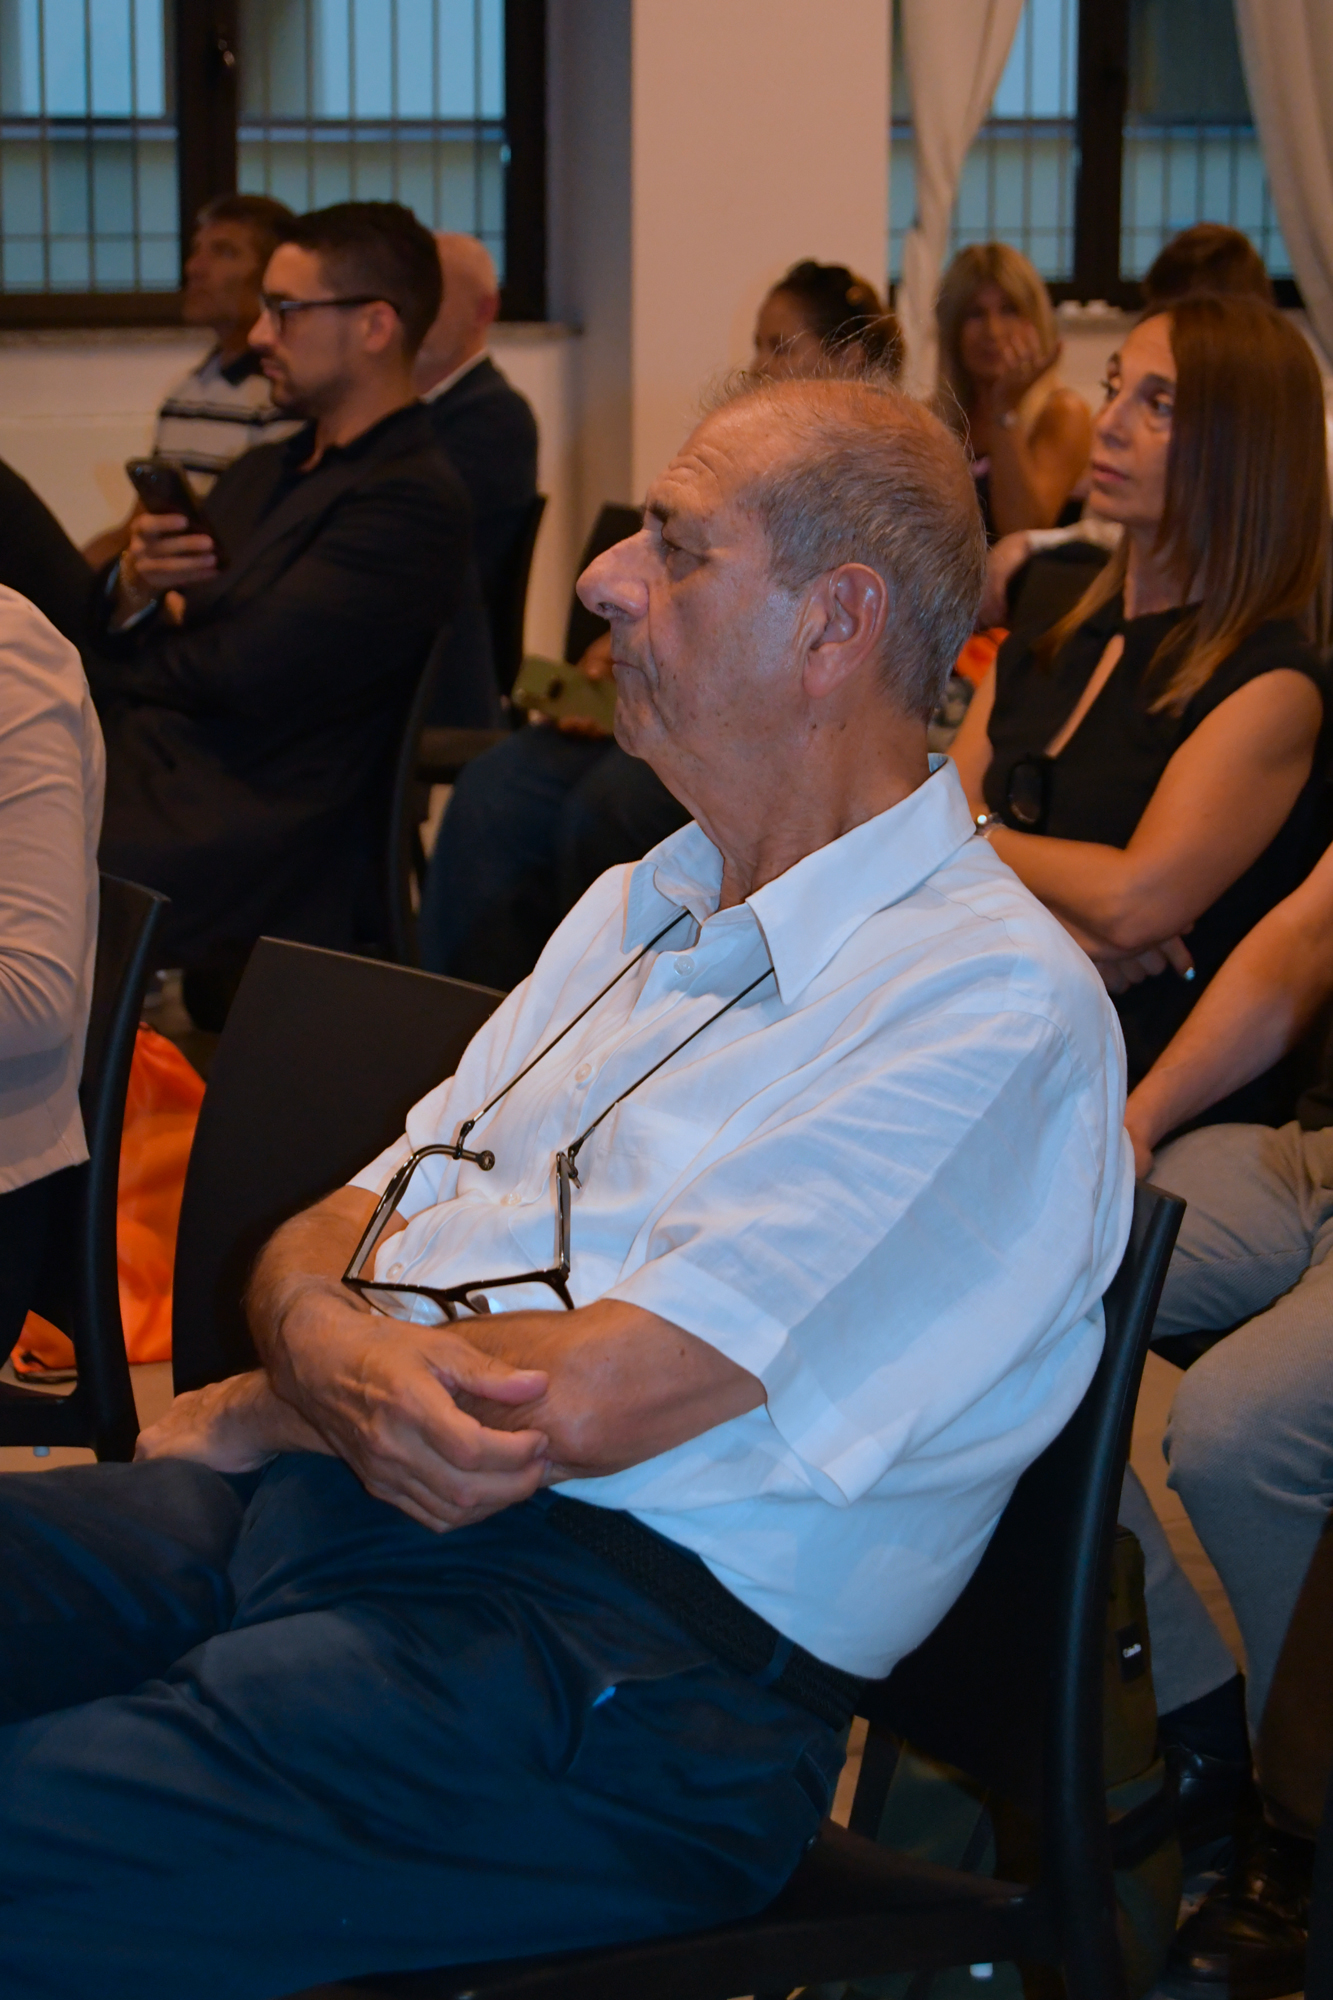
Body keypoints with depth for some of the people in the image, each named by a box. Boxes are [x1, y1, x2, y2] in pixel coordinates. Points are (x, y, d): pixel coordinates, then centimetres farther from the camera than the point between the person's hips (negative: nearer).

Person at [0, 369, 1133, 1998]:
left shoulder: (995, 1002, -8)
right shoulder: (639, 910, 21)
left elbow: (588, 1403, -16)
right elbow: (327, 1238, 16)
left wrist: (265, 1405, 1)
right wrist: (336, 1354, -9)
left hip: (618, 1642, -8)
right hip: (312, 1501, 8)